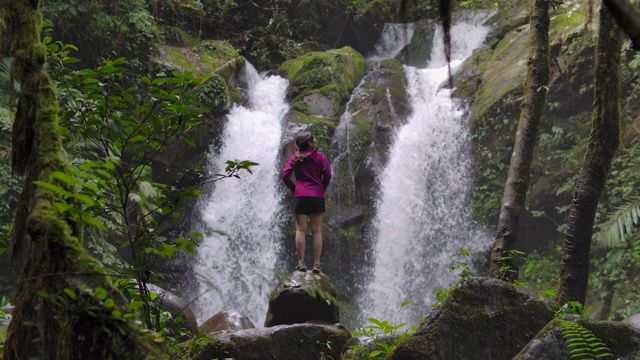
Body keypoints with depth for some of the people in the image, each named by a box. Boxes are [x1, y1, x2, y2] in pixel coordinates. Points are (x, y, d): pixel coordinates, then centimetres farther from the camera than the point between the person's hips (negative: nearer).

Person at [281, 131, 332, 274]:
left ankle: (301, 262, -2)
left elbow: (285, 176, -1)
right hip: (317, 196, -1)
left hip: (300, 196, 1)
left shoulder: (295, 158, 8)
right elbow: (327, 175, -6)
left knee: (300, 230, 2)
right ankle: (316, 264, -2)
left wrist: (294, 189, 11)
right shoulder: (320, 156, 2)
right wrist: (322, 189, 9)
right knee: (317, 231, 1)